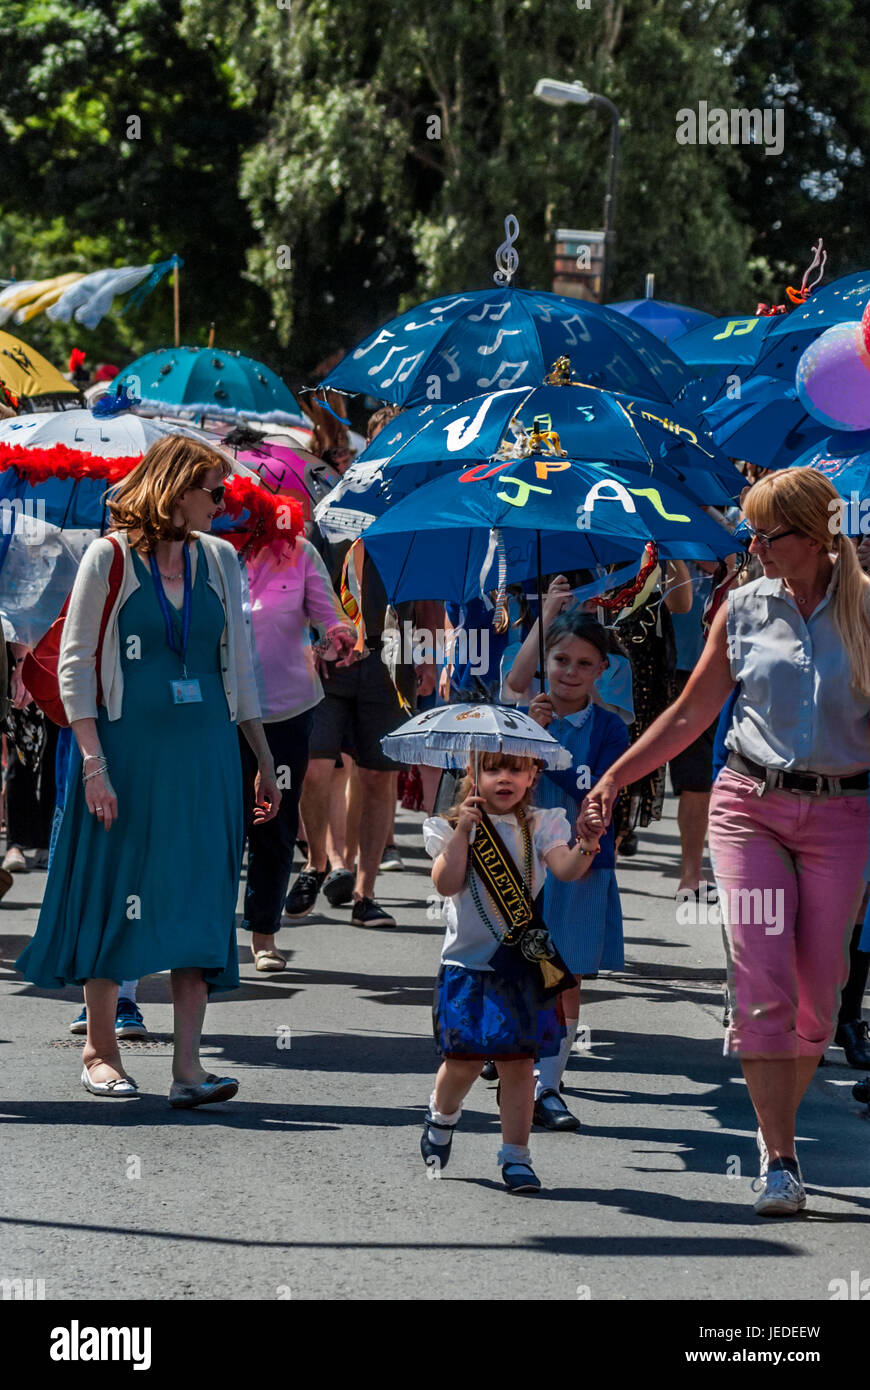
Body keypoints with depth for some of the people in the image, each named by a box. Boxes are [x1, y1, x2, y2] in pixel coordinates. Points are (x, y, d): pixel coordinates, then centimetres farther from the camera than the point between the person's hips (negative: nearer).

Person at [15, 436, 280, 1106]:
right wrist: (93, 762, -14)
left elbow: (239, 665, 16)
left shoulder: (220, 559, 10)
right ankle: (101, 1048, 18)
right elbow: (75, 664, -5)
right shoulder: (111, 556, -3)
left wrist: (264, 761, 14)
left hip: (206, 752, 4)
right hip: (128, 748, -4)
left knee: (200, 900, -3)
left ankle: (188, 1065, -6)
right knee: (116, 894, 3)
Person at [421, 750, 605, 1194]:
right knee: (463, 1059, 0)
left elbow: (565, 870, -14)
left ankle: (515, 1154, 9)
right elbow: (446, 884, -13)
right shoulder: (453, 827, 0)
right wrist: (462, 832, -21)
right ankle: (441, 1116, 32)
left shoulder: (539, 827, 3)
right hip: (467, 962, -1)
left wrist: (586, 846, -34)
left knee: (518, 1060, -1)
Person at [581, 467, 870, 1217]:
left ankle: (777, 1124, 22)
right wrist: (614, 778, 8)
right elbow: (690, 714, 12)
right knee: (762, 982, -10)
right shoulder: (744, 609, 6)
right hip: (750, 805, 1)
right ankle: (780, 1158, -8)